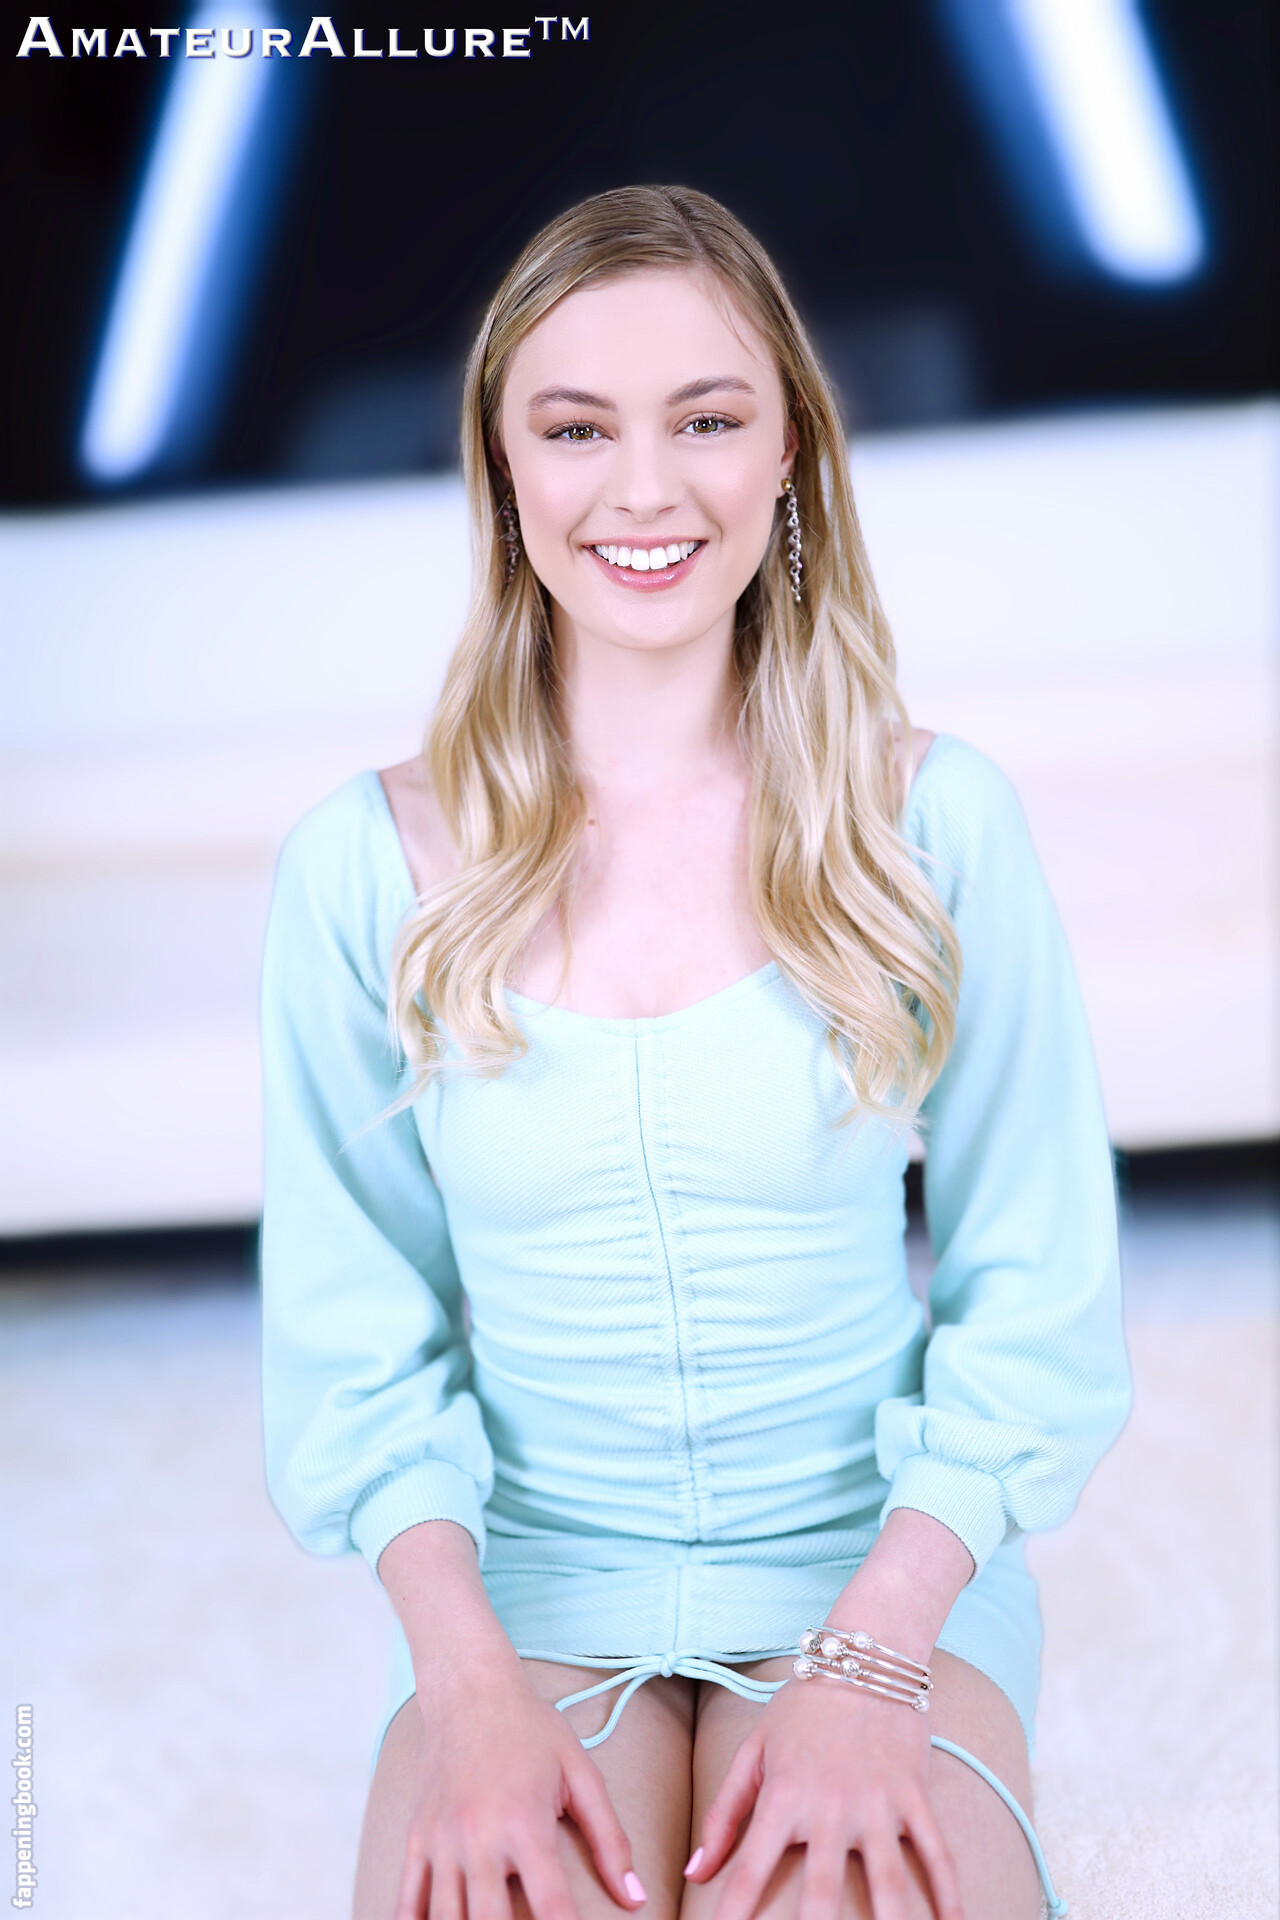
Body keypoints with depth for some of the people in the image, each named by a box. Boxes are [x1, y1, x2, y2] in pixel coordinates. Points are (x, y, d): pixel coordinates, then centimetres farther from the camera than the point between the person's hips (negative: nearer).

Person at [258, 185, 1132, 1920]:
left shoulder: (938, 822, -4)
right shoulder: (365, 866, -3)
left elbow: (1040, 1309, -2)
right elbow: (354, 1345, 0)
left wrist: (868, 1653, -15)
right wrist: (467, 1688, -15)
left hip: (885, 1563, 0)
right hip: (528, 1585, 0)